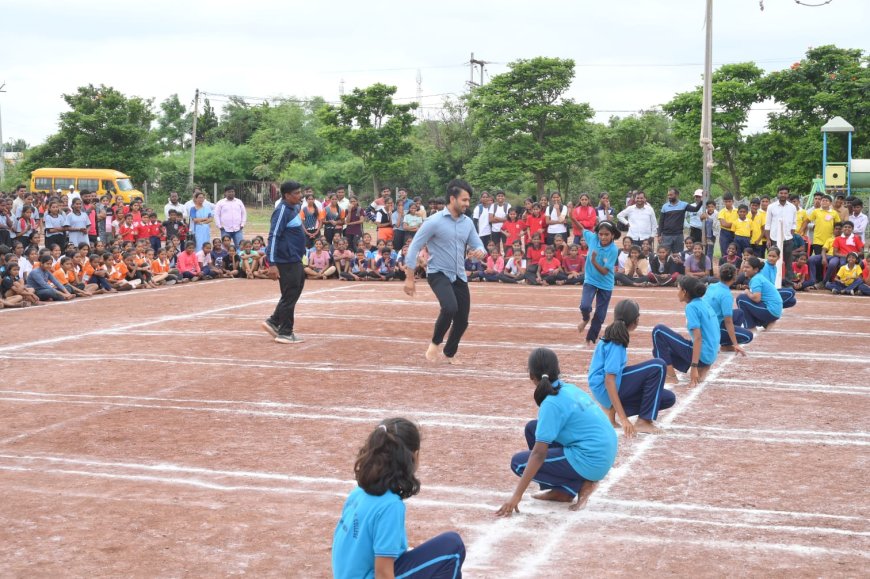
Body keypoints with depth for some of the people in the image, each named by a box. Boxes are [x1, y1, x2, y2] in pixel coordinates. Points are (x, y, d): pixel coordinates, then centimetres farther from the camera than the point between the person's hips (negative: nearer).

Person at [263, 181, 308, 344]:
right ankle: (285, 333, 7)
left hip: (295, 260, 10)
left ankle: (274, 322, 25)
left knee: (295, 291, 18)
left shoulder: (294, 208, 10)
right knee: (289, 296, -2)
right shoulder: (282, 211, -17)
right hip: (287, 261, -10)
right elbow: (273, 236, -21)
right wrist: (272, 263, -24)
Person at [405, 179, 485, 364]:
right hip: (438, 273, -6)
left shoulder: (468, 222, 4)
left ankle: (449, 355, 30)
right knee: (450, 307, -30)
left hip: (459, 277, 6)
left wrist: (481, 252, -18)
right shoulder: (434, 221, -14)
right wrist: (409, 278, -13)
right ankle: (434, 343, -5)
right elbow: (414, 247, -11)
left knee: (462, 321, 6)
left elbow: (478, 245, 9)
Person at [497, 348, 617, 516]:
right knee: (533, 429, 15)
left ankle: (577, 486, -2)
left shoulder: (551, 403, -16)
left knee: (519, 462, -2)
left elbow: (539, 453, -20)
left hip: (589, 462, -9)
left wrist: (517, 495, -19)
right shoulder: (570, 389, 8)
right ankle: (559, 489, 13)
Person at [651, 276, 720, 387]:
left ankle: (671, 376, -4)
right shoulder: (703, 303, 12)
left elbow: (698, 338, -22)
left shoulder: (691, 307, -14)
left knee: (659, 330, -5)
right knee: (660, 350, 24)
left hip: (701, 355, -9)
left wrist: (694, 367, -24)